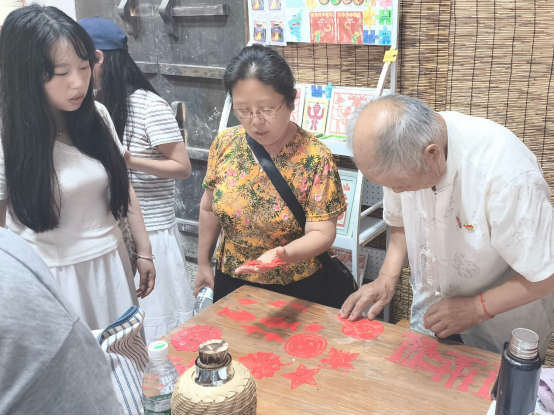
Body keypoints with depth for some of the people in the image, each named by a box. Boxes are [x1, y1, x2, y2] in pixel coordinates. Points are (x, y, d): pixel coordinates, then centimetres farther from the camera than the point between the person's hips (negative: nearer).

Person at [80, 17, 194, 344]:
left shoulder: (149, 106, -14)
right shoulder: (100, 104, 8)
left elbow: (183, 168, -13)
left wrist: (129, 160, -22)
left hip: (148, 234, -7)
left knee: (156, 333, 4)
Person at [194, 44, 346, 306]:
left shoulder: (315, 158, -21)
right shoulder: (225, 145, -9)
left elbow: (322, 233, -21)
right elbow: (209, 208, 4)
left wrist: (283, 254, -39)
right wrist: (203, 263, 10)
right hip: (231, 284, 4)